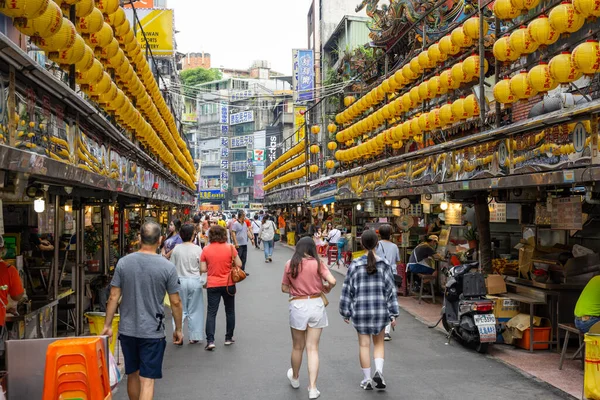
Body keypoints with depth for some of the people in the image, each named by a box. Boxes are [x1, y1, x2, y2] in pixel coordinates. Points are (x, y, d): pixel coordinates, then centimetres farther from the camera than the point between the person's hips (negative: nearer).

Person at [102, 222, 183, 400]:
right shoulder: (167, 267, -10)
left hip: (127, 330, 3)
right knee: (147, 380, 2)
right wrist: (178, 329, 6)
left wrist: (107, 325, 8)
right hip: (152, 332, -3)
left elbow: (114, 297, -2)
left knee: (133, 375, 20)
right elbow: (175, 302, -6)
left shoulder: (123, 262, -4)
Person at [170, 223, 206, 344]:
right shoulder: (198, 249, -10)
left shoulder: (176, 249, -5)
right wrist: (204, 281, 6)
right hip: (195, 281, -1)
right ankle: (194, 336, 15)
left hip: (180, 281, 1)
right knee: (194, 310, 10)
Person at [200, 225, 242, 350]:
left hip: (213, 285, 0)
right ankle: (229, 338, 24)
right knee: (230, 311, 15)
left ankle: (210, 340, -6)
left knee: (211, 313, 3)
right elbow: (239, 264, -7)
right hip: (228, 284, 0)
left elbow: (203, 269, -4)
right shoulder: (230, 247, -8)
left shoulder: (206, 250, -5)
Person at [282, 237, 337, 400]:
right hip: (316, 305, 0)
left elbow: (284, 288, 3)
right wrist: (327, 288, 6)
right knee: (313, 348, 7)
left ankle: (294, 378, 41)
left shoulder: (290, 264, -3)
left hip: (297, 306, 0)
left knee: (297, 347, 19)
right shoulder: (317, 263, -7)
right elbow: (332, 281, -14)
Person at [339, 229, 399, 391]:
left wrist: (345, 311, 7)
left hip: (360, 309, -1)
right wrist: (393, 313, 3)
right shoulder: (384, 264, -4)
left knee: (364, 344, 10)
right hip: (380, 309, 1)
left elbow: (347, 289, -3)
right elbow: (390, 289, -3)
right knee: (378, 343, 17)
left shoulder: (355, 265, -6)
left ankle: (367, 380, 16)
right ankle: (378, 371, -1)